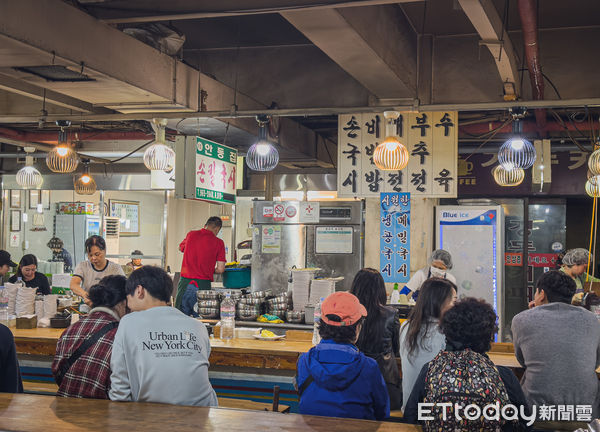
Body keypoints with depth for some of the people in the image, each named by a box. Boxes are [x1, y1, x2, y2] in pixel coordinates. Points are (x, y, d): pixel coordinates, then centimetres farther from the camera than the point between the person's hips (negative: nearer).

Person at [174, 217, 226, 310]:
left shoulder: (191, 235, 5)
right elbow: (220, 269, -4)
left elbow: (181, 248, 27)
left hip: (185, 280, 2)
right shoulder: (218, 242, -3)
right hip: (203, 283, -2)